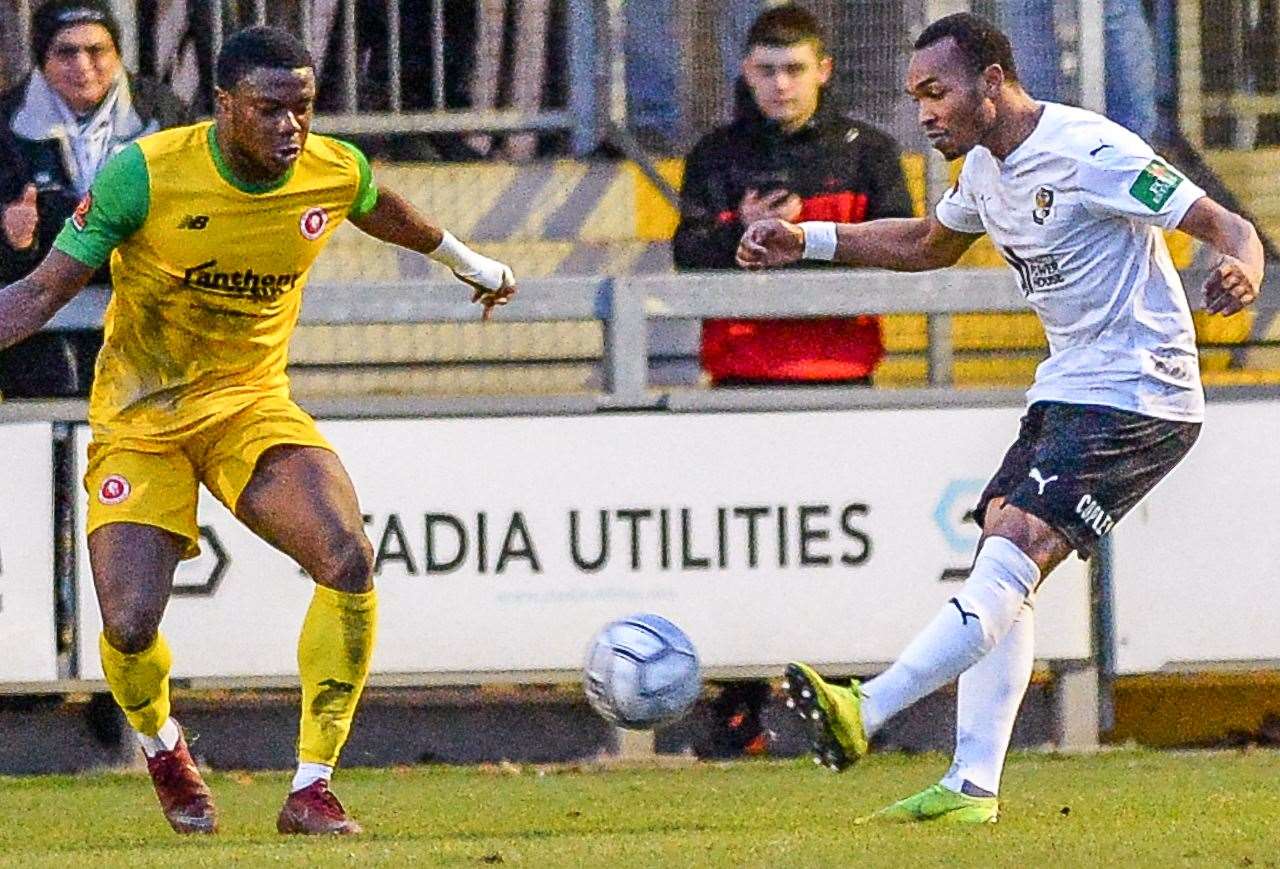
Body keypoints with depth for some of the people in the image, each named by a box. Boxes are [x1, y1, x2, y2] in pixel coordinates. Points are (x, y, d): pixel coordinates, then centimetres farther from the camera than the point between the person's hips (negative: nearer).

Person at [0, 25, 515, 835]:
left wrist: (467, 261, 37)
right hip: (141, 419, -2)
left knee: (348, 561, -24)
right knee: (130, 625, -16)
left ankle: (312, 787, -13)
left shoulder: (336, 170, -8)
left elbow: (379, 208, 19)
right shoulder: (146, 174, -20)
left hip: (254, 404, 3)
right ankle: (163, 749, 22)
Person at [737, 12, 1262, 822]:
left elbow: (1226, 225, -19)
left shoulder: (1092, 153, -18)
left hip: (1139, 398, -9)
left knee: (1016, 549, -20)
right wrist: (805, 239, 21)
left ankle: (866, 711, -32)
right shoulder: (987, 167, 9)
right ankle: (973, 786, -3)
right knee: (1004, 571, 0)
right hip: (1067, 390, 9)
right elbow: (927, 246, 30)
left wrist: (1241, 272, -43)